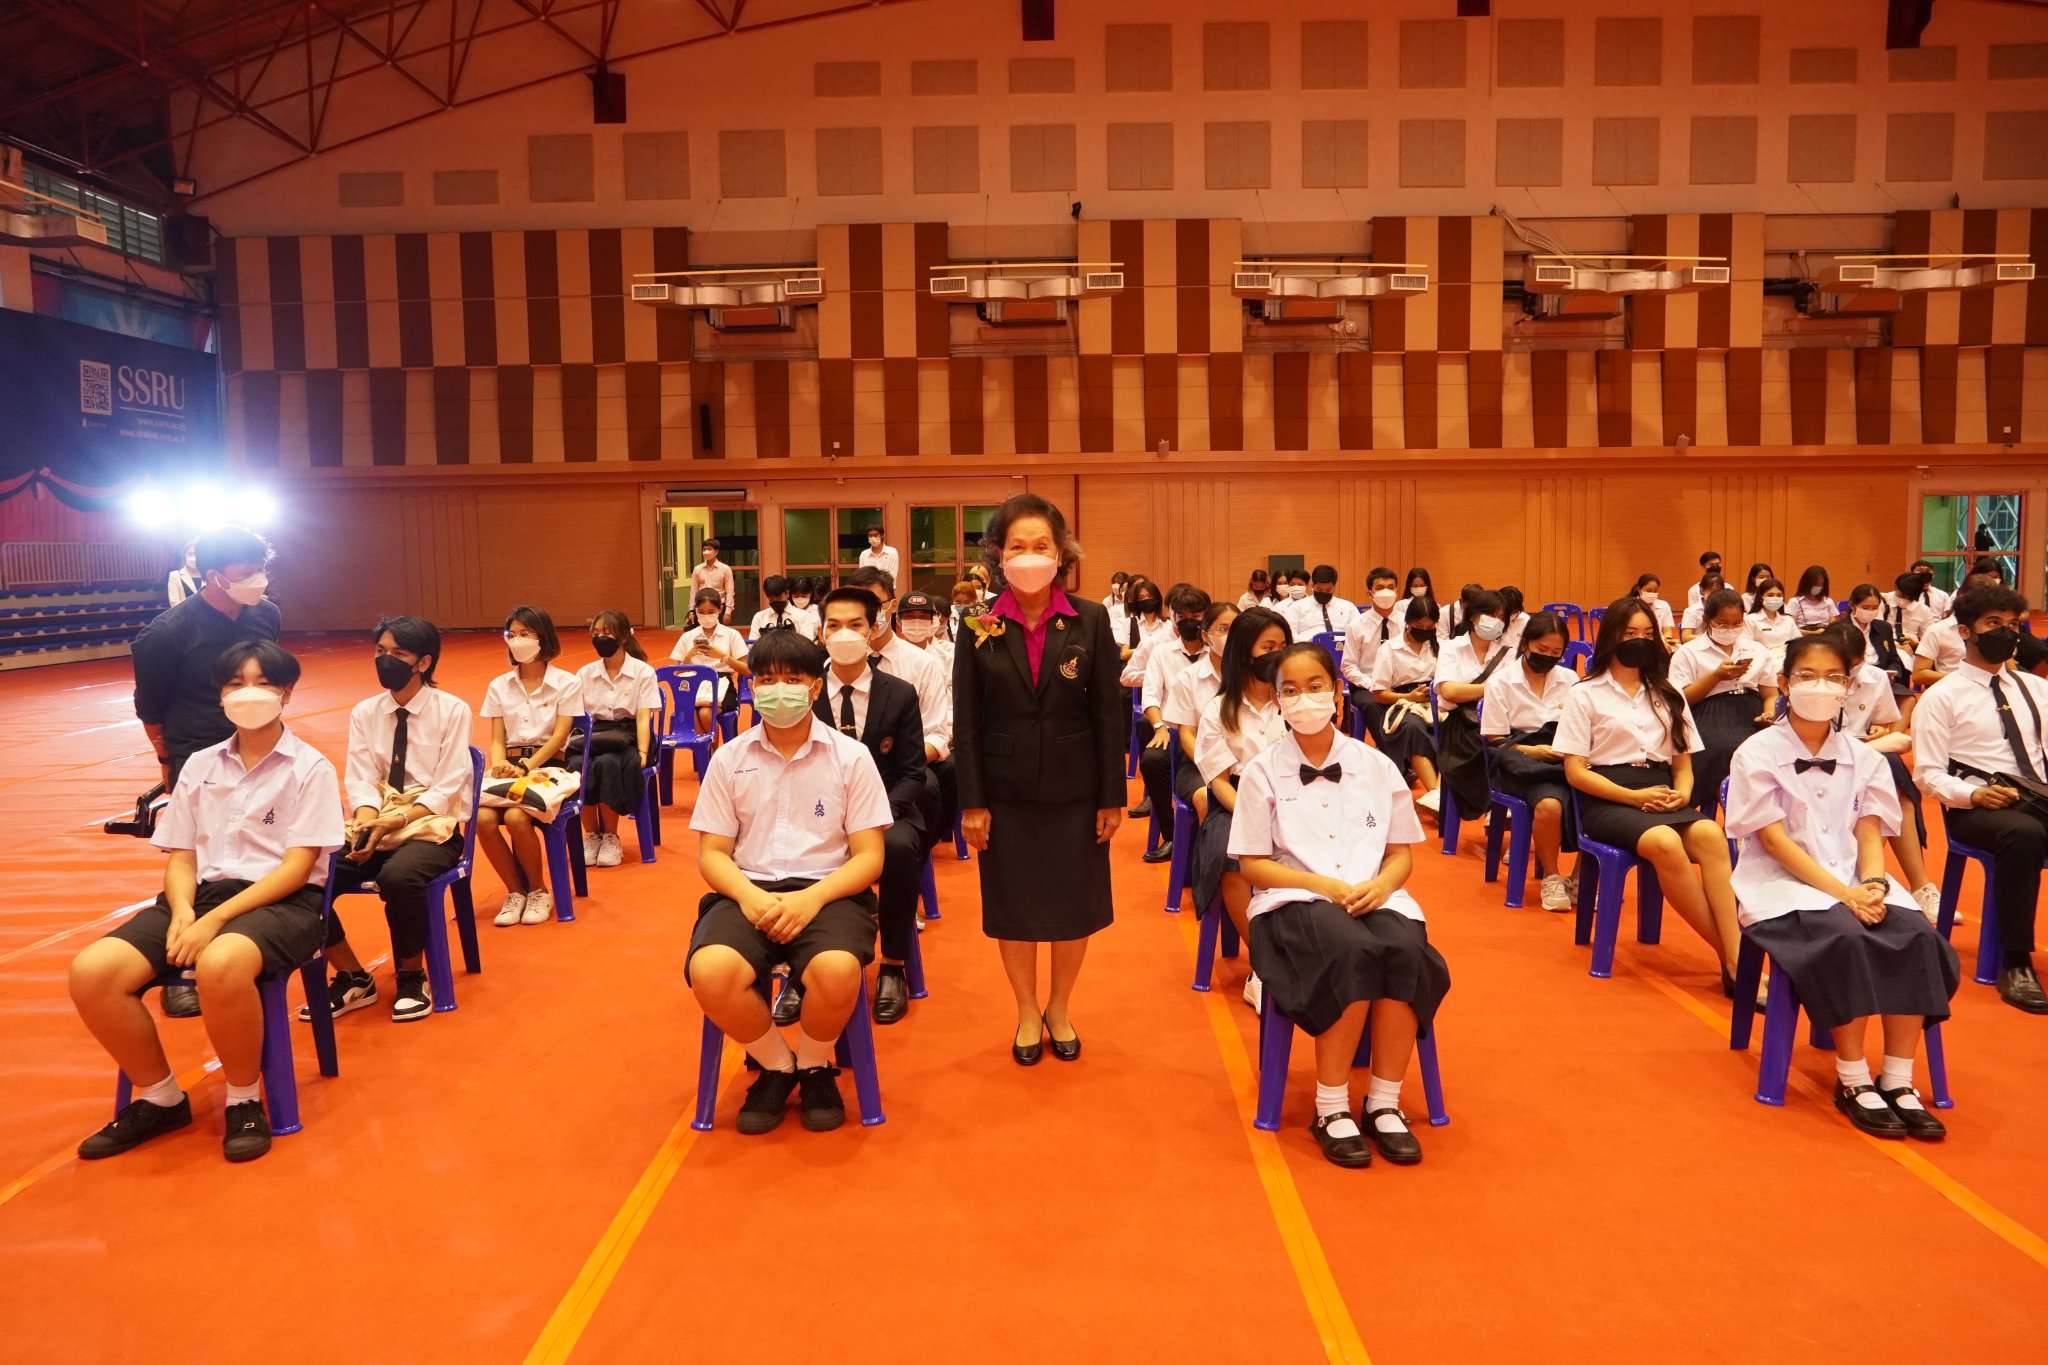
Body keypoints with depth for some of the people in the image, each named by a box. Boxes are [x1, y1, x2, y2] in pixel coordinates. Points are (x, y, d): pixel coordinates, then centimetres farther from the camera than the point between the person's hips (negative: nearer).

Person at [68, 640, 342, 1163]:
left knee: (220, 963, -39)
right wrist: (182, 912, -11)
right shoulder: (199, 765, 15)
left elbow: (297, 866, -9)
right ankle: (160, 1098, 3)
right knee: (91, 972, -20)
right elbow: (180, 859, 12)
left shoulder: (310, 767, -1)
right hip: (203, 892, 6)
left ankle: (245, 1100, -13)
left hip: (281, 900, -5)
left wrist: (215, 919, -18)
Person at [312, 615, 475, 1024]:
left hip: (432, 828, -5)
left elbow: (445, 790, -11)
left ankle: (411, 978, -9)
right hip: (374, 826, 5)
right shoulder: (364, 713, 8)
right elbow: (360, 782, 0)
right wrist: (366, 825, -21)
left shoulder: (452, 711, -5)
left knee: (398, 877, -36)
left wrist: (390, 823, -23)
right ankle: (353, 978, 2)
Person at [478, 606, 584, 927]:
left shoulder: (566, 684, 1)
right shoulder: (499, 686, 13)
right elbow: (497, 738, 8)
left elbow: (559, 736, -8)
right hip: (510, 765, 4)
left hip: (548, 765, -4)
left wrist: (526, 767, -21)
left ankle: (538, 891, -6)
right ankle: (515, 891, -5)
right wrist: (499, 763, -14)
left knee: (516, 817, -32)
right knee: (484, 819, -27)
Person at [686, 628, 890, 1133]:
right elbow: (711, 854, 6)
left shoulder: (851, 757, 1)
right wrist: (750, 896, -15)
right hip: (748, 891, 2)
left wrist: (812, 898, -18)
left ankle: (815, 1068, 2)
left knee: (837, 971, -35)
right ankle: (776, 1065, 2)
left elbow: (869, 856, -1)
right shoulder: (729, 759, 6)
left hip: (828, 891, -1)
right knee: (710, 972, -31)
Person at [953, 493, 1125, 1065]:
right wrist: (972, 801, -6)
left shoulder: (1090, 621, -5)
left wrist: (1112, 796, -4)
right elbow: (967, 721, -2)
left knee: (1074, 903, 11)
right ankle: (1027, 1013, 30)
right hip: (1006, 792, 0)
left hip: (1074, 790, 0)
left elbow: (1109, 713, -3)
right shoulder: (979, 627, -4)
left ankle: (1060, 1009, 33)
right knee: (1013, 905, 10)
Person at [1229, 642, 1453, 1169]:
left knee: (1407, 951, -32)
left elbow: (1402, 853, 11)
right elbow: (1253, 865, -1)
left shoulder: (1377, 766, 8)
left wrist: (1380, 884, -12)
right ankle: (1331, 1108, -19)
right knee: (1353, 953, -35)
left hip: (1373, 896, 3)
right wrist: (1324, 886, -15)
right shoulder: (1263, 771, 1)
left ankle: (1384, 1102, -15)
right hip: (1294, 900, -3)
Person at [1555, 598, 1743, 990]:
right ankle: (1729, 958, -26)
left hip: (1662, 796, 4)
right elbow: (1576, 772, -2)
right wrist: (1634, 797, -14)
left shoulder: (1668, 695, 19)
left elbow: (1683, 763, 18)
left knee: (1710, 835, -32)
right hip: (1607, 800, -4)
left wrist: (1682, 793, -6)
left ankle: (1738, 960, -37)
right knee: (1666, 843, -36)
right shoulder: (1586, 695, 5)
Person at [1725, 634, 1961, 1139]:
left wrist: (1872, 884, -18)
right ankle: (1853, 1080, -18)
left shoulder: (1864, 758, 11)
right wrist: (1842, 893, -20)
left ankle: (1898, 1080, -16)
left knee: (1918, 937, -25)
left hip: (1855, 881, 5)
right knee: (1844, 940, -34)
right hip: (1783, 884, -4)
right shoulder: (1758, 753, -4)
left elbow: (1869, 834, 4)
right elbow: (1773, 839, -11)